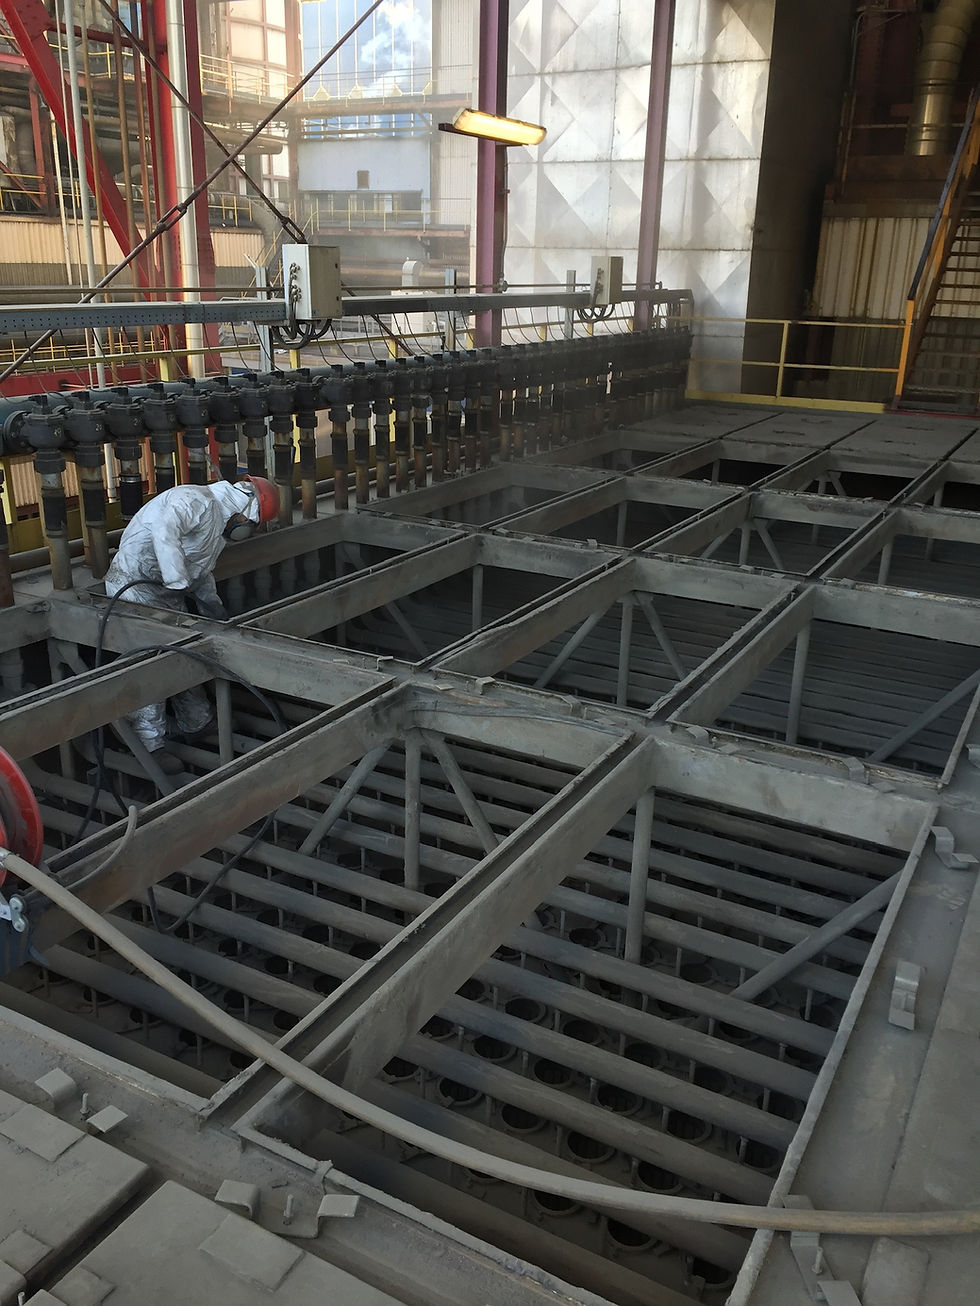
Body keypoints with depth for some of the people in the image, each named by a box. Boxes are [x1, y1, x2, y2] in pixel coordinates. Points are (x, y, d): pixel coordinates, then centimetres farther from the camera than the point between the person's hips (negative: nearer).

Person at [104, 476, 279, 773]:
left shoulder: (219, 522, 14)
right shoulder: (196, 501, -19)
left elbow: (203, 573, 24)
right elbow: (164, 529, -39)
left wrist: (216, 612, 17)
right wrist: (178, 582, -34)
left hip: (167, 592, 10)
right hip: (136, 584, -10)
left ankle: (198, 725, 30)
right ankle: (149, 745, -3)